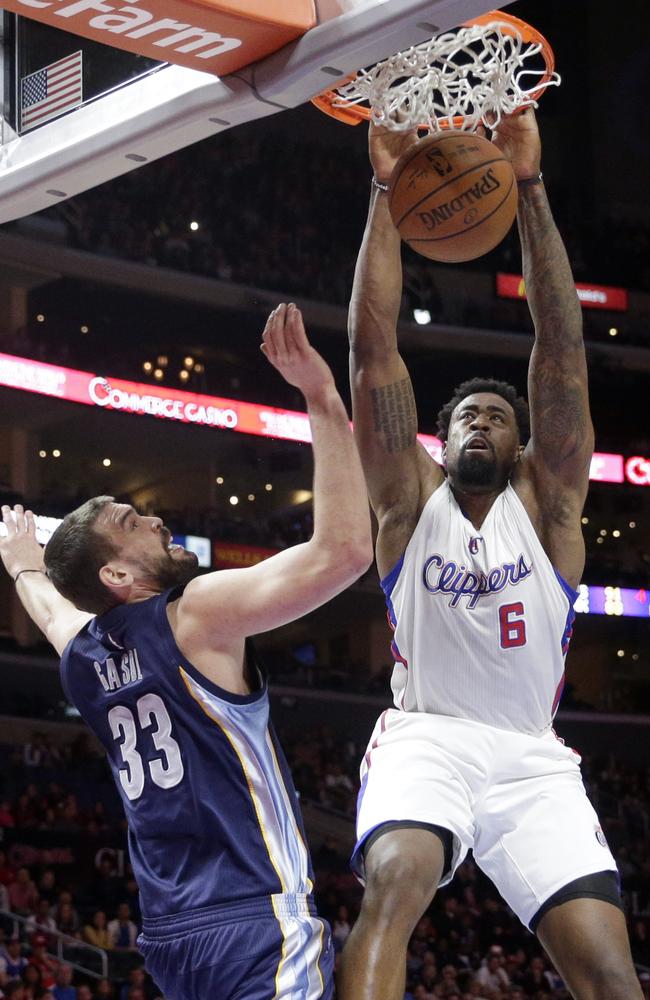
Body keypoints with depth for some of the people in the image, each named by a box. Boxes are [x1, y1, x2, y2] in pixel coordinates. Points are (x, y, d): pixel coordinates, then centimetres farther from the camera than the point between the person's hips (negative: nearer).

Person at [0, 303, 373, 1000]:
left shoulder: (83, 657, 14)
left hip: (172, 935, 9)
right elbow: (345, 547, -18)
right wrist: (322, 399, -13)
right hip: (258, 924, -9)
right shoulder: (197, 614, -8)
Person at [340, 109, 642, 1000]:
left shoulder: (545, 501, 10)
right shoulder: (412, 498, 10)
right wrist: (387, 194, -5)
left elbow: (562, 346, 1)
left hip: (532, 759, 2)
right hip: (426, 739, -1)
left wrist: (529, 190, -6)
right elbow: (373, 345, 2)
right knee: (394, 889, -33)